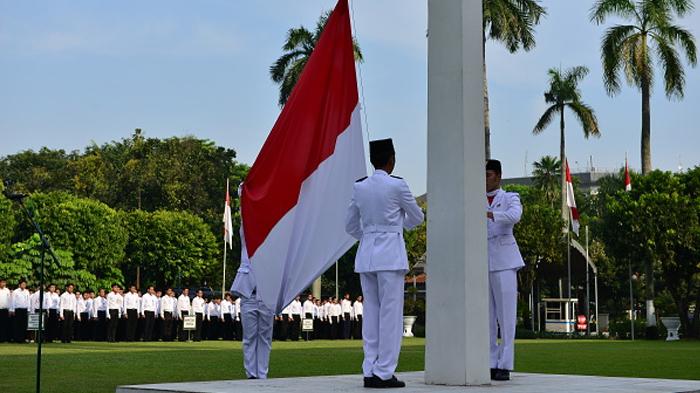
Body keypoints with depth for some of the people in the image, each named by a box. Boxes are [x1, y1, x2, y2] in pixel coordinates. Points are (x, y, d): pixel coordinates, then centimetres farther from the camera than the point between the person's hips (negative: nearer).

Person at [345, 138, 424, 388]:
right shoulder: (397, 185, -7)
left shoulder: (359, 187, 7)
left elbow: (351, 226, 14)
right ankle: (384, 372, -4)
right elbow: (417, 218, 6)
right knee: (390, 313, -3)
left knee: (371, 313, 8)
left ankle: (370, 371, 9)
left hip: (366, 254, 6)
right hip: (391, 255, -5)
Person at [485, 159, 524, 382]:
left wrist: (487, 214, -34)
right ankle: (491, 365, 8)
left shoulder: (510, 199, 4)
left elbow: (514, 216, -20)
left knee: (506, 316, -5)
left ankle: (505, 366, -3)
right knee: (486, 317, 3)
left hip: (503, 262, -4)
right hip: (481, 263, 4)